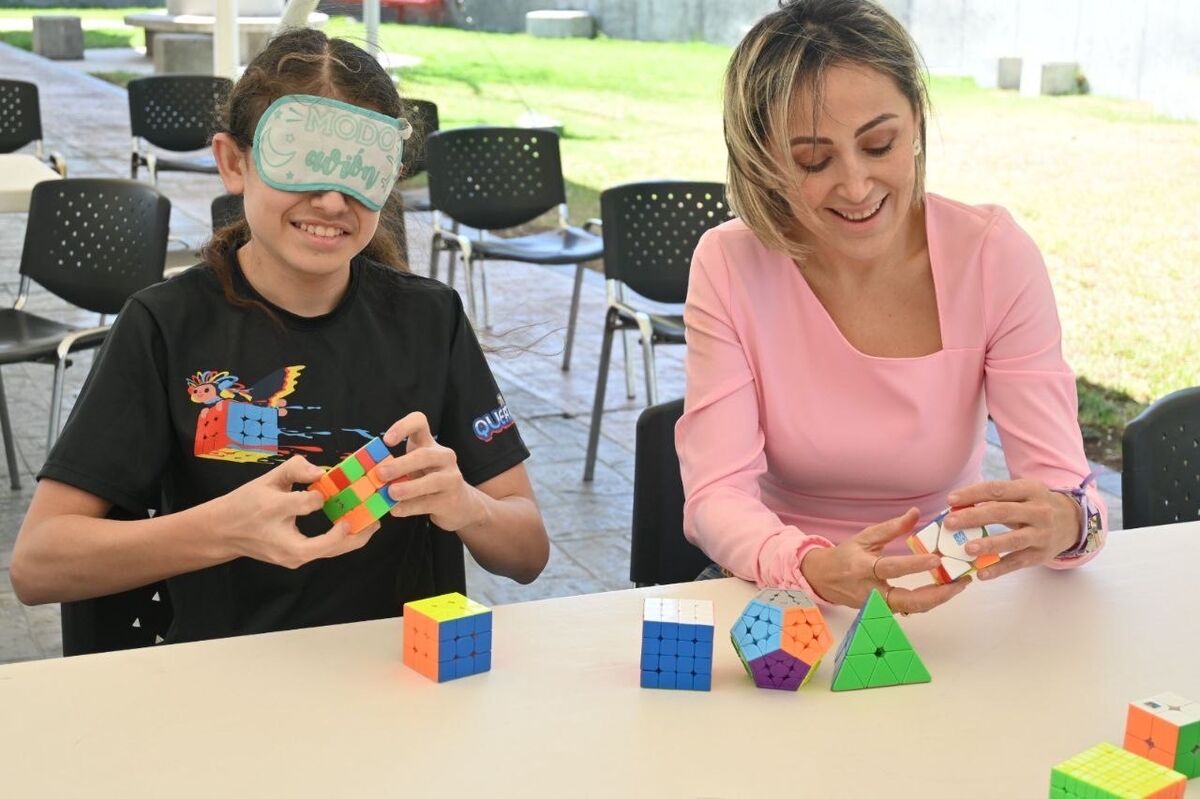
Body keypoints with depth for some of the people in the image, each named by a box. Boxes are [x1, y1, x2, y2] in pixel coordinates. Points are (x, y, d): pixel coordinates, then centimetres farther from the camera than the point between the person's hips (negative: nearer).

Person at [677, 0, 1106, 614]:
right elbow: (716, 496, -17)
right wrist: (817, 569, -37)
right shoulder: (729, 266, -11)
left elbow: (1065, 488, -14)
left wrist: (1063, 522, -38)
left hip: (947, 601, 1)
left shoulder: (995, 256, -11)